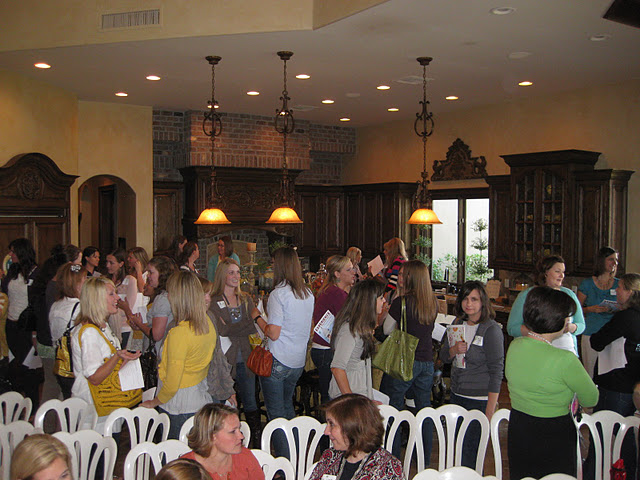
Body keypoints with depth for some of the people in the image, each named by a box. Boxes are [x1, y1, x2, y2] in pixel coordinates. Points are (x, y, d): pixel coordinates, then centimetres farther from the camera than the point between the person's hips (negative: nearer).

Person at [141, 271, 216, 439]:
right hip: (201, 399, 7)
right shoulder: (208, 325, -2)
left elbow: (172, 384, -19)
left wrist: (155, 402, -2)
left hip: (179, 407, -7)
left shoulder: (179, 333, -24)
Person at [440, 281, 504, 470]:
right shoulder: (458, 323, 7)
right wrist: (454, 350, -10)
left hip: (479, 399, -6)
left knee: (470, 452, -3)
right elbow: (443, 356, 14)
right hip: (456, 395, 6)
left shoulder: (491, 329, -11)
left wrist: (490, 411, -16)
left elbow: (496, 371, -12)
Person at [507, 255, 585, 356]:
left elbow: (581, 325, 18)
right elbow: (512, 329, -3)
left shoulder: (569, 294, 13)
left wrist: (570, 327, -5)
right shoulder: (526, 295, 2)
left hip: (567, 352, 3)